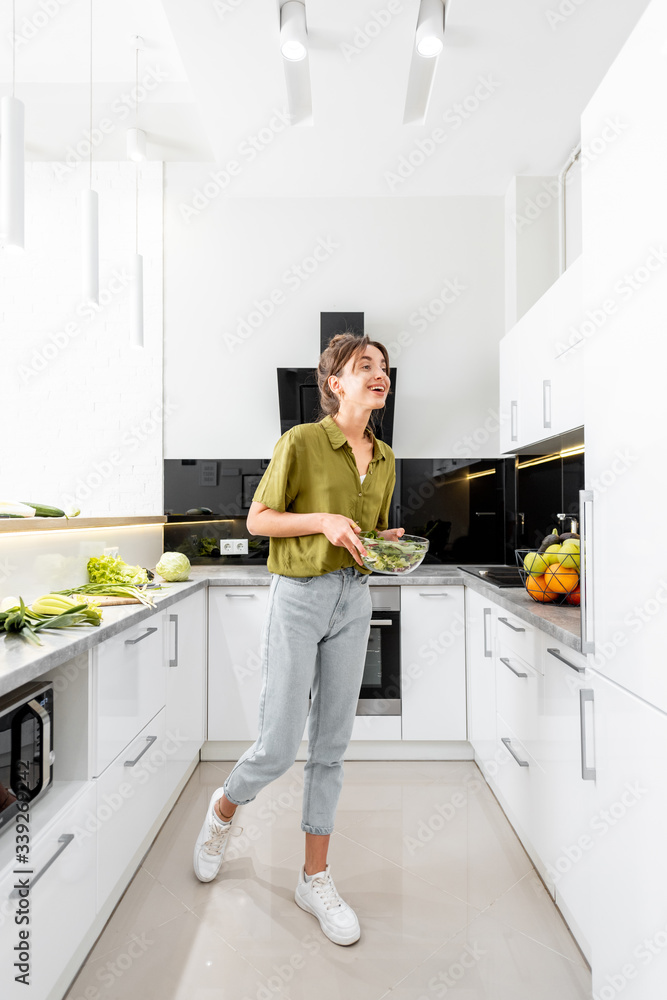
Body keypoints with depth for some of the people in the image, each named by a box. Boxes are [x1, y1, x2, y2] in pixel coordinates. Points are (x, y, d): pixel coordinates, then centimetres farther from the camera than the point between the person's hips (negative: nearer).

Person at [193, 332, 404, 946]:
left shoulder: (385, 457, 9)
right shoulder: (301, 442, -9)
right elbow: (258, 519, -6)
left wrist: (388, 540, -1)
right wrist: (323, 520, -18)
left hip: (354, 600, 5)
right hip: (299, 596, -5)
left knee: (331, 745, 11)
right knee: (278, 748, 1)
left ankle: (316, 879, 29)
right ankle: (223, 809, 36)